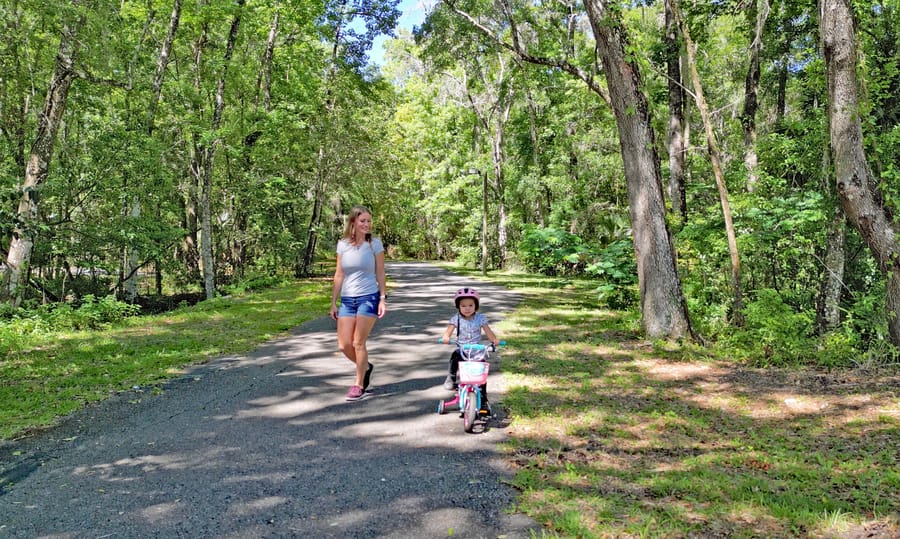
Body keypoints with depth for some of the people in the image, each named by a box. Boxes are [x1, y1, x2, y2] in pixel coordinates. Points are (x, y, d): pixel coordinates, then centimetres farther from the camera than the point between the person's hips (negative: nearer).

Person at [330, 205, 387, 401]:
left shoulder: (375, 244, -3)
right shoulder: (342, 244, 3)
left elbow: (380, 274, 1)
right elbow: (339, 275, 7)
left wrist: (382, 299, -5)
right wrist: (333, 302, 7)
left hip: (369, 298, -3)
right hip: (347, 300, 3)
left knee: (358, 343, -2)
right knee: (344, 345, 2)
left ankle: (359, 384, 16)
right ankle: (366, 367, 31)